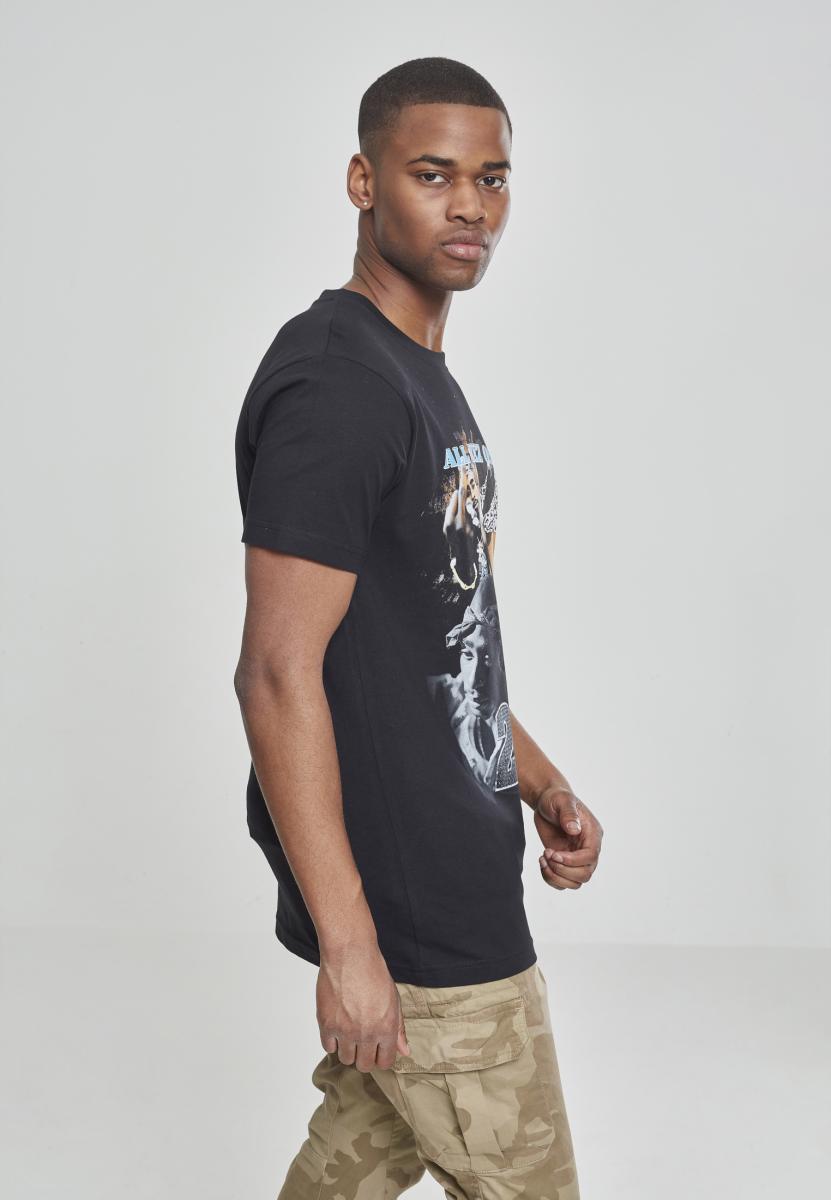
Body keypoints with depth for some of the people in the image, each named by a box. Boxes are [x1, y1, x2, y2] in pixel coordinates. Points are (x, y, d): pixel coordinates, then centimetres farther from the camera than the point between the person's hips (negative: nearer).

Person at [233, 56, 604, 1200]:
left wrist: (543, 784, 13)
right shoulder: (332, 384, -20)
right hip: (409, 905, -9)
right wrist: (347, 944, -24)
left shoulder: (427, 378, 13)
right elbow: (279, 673, -24)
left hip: (456, 869, 9)